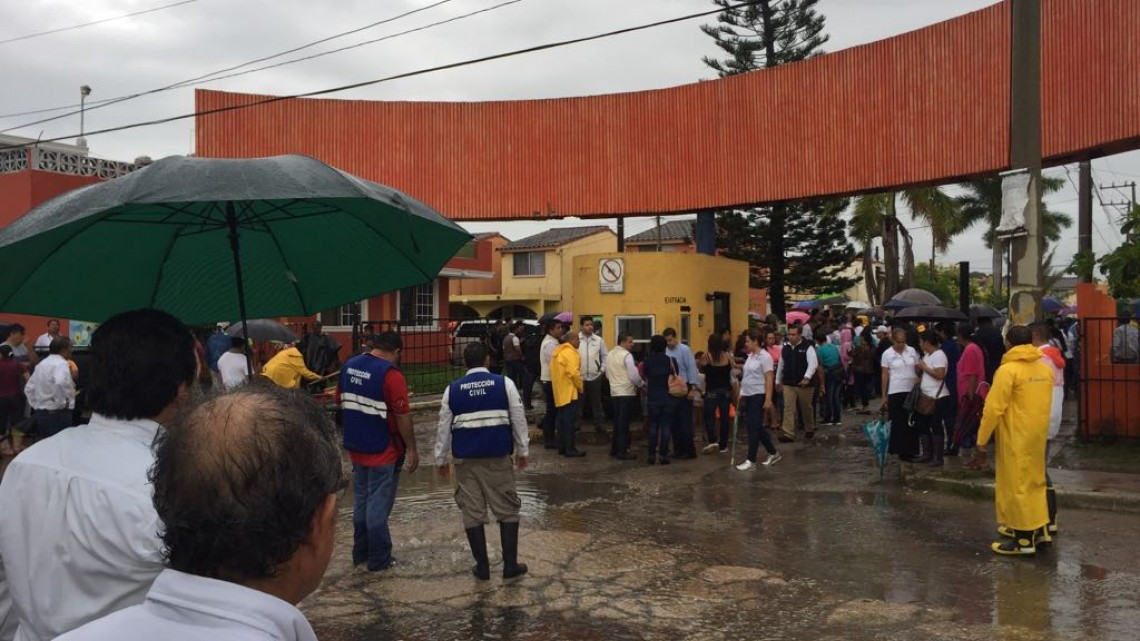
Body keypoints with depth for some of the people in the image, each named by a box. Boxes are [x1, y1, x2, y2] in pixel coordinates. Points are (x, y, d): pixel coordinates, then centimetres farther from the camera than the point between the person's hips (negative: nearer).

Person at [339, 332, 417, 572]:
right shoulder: (391, 374, -18)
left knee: (360, 501, 17)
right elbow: (402, 416, -18)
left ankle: (360, 553, 26)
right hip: (383, 450, -7)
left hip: (356, 447, 7)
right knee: (379, 504, 2)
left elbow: (342, 403, 14)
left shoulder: (349, 366, 4)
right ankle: (379, 559, 11)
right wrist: (411, 448, -10)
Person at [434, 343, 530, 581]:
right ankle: (510, 564, 11)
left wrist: (440, 459, 16)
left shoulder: (452, 390, 2)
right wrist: (522, 451, 11)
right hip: (498, 457, -1)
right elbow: (519, 419, 0)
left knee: (472, 512, 9)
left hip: (466, 459, 1)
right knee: (507, 509, 10)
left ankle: (482, 566, 13)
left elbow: (443, 427, 6)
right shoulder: (504, 384, -3)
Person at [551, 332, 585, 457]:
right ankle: (570, 449, -2)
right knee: (570, 420, -5)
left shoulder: (557, 351, 14)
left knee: (563, 419, 14)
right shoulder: (570, 352, -15)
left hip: (560, 391, 10)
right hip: (569, 391, -9)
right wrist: (580, 387, -9)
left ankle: (562, 447, 19)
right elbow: (574, 373, -21)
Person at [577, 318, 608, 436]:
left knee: (596, 402, 8)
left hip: (595, 376, 2)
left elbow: (604, 355, 12)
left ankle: (599, 424, 15)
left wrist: (602, 369, 3)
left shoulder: (599, 340, 5)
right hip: (579, 376, -2)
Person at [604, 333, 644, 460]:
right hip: (626, 393, -7)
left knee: (617, 421, 15)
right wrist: (642, 384, -1)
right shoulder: (626, 355, -13)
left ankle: (614, 449, 20)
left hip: (614, 392, 7)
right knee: (624, 422, -3)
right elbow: (633, 375, -17)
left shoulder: (609, 355, 11)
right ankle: (622, 452, -1)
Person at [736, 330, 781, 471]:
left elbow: (769, 379, -16)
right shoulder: (750, 356, 13)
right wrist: (742, 393, 16)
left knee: (753, 427, -7)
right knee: (757, 427, 12)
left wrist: (768, 399, -20)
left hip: (758, 396, -9)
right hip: (748, 395, 9)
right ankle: (773, 453, 26)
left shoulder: (764, 356, -12)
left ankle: (751, 460, -2)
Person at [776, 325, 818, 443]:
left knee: (806, 408, 14)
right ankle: (788, 434, -8)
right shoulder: (785, 348, 8)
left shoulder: (807, 347, -9)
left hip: (804, 384, -3)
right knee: (788, 408, -6)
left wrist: (807, 377, -30)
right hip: (788, 384, 3)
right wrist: (778, 381, 21)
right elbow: (781, 365, 17)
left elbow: (813, 363, -18)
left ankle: (809, 429, 35)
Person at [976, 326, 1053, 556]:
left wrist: (982, 437, -9)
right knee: (1035, 480, 18)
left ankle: (1024, 540, 5)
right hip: (1038, 434, 7)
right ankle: (1039, 528, 26)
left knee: (1016, 485, 0)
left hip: (1016, 437, -7)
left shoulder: (1008, 370, -16)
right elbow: (1043, 403, 14)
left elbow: (994, 407, -17)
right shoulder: (1045, 369, 6)